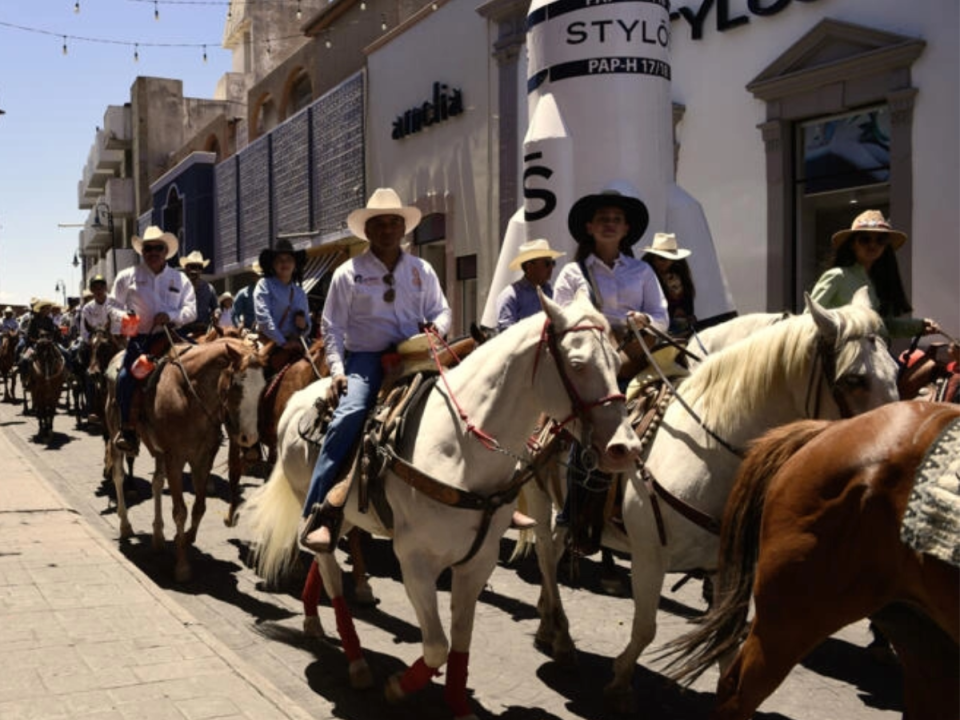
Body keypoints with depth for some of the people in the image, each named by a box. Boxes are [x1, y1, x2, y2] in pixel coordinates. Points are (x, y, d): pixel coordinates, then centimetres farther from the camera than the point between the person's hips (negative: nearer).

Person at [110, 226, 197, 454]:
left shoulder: (179, 279, 12)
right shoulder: (128, 276, 11)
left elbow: (191, 310, 5)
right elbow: (114, 305, 14)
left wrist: (171, 316, -15)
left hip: (171, 338, 1)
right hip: (140, 339, -1)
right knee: (126, 376, -23)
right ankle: (127, 429, -7)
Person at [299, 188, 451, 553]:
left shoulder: (421, 270, 14)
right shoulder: (349, 273, 4)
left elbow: (441, 311, 19)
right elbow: (332, 326, 3)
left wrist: (437, 327, -6)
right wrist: (337, 369, -10)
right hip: (365, 359, -4)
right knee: (349, 415, -30)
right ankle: (318, 514, -30)